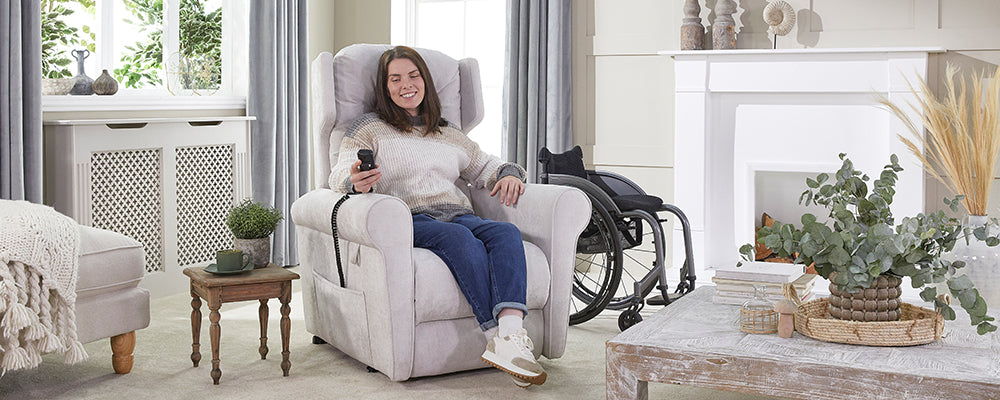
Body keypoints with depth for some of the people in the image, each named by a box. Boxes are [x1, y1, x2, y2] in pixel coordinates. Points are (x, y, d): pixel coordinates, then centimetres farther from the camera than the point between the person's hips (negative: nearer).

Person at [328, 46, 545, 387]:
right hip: (411, 221, -4)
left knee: (506, 232, -30)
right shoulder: (370, 129, 15)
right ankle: (499, 339, -43)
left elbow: (483, 166, 37)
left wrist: (508, 173, 13)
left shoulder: (449, 134, 30)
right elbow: (340, 174, 1)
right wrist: (356, 182, -25)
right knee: (460, 237, -37)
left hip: (458, 214, 4)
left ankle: (510, 337, -50)